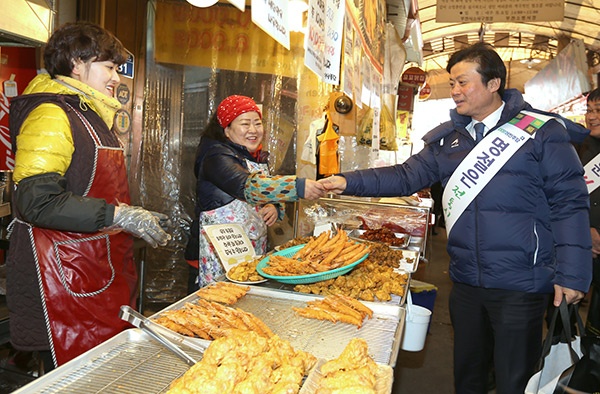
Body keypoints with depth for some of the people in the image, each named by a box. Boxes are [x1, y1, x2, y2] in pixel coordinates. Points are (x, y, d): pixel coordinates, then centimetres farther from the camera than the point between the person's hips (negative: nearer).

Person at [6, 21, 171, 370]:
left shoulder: (92, 117, 18)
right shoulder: (51, 115, -13)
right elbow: (37, 200, -23)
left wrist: (138, 219, 16)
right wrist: (119, 215, -22)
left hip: (103, 275, 9)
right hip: (65, 281, -9)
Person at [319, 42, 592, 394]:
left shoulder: (542, 132, -7)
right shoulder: (450, 137, 7)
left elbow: (569, 202, -8)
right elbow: (408, 176, 2)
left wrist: (572, 273, -12)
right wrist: (349, 182, -9)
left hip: (520, 285, -4)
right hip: (466, 281, 5)